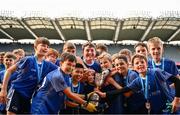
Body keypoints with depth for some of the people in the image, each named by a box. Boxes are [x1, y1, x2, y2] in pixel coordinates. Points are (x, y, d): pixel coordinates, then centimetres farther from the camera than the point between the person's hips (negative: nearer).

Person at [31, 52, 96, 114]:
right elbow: (69, 94, -20)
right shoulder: (57, 76, -23)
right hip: (41, 107, -9)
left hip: (52, 109, 9)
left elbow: (69, 94, 3)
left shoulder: (66, 75, 6)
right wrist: (85, 104, -13)